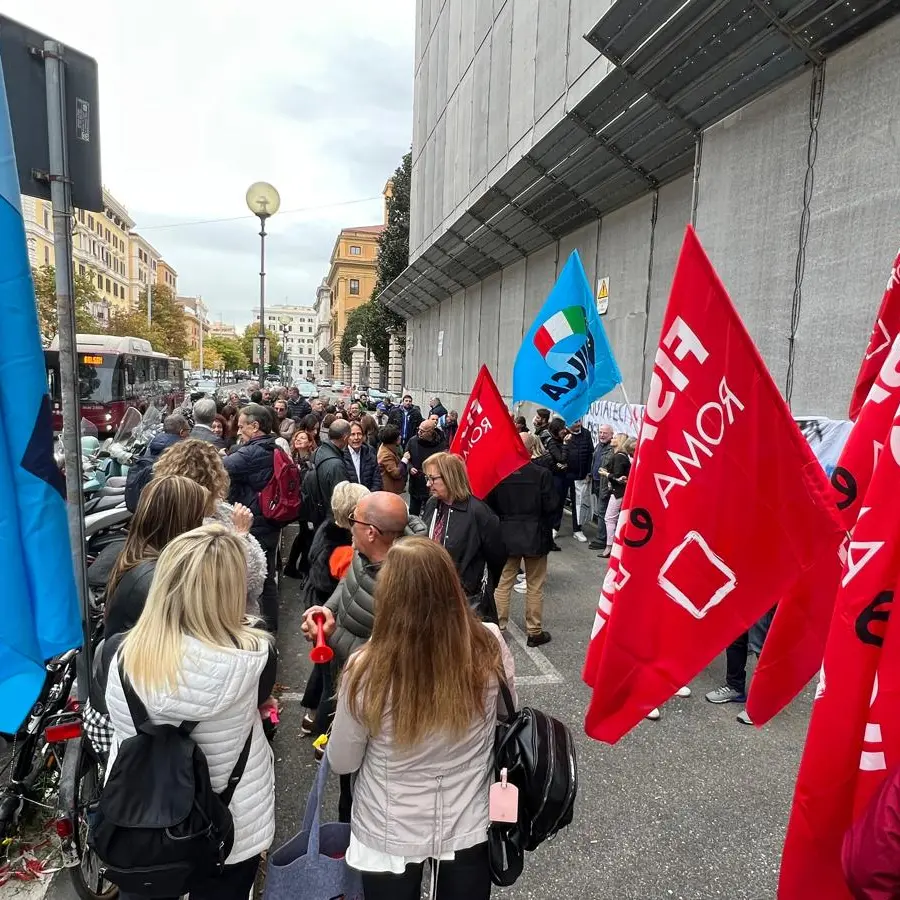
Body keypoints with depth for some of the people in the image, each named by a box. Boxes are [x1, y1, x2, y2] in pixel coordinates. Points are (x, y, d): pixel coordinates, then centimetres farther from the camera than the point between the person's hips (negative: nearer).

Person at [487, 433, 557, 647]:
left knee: (502, 583, 13)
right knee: (535, 586, 11)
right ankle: (534, 632, 20)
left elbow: (489, 504, -3)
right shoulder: (542, 474, -16)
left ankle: (497, 627, 21)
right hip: (535, 536, -2)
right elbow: (550, 506, -12)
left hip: (506, 535, 2)